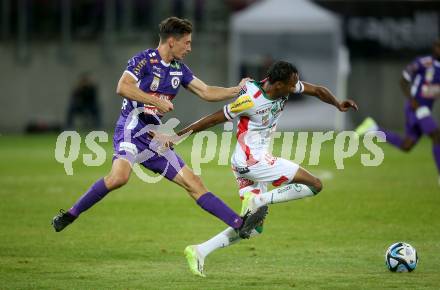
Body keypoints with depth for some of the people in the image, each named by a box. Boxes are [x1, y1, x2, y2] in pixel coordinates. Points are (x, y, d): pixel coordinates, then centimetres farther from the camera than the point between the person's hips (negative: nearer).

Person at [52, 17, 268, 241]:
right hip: (131, 129, -8)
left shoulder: (179, 69, 15)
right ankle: (70, 214, -20)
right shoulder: (144, 60, -9)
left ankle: (239, 225, 3)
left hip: (153, 137, 8)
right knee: (119, 176, -33)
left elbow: (206, 92, 21)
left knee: (193, 183, 4)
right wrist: (156, 101, -25)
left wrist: (238, 90, 13)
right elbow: (122, 87, -23)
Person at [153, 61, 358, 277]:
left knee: (252, 228, 11)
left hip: (257, 160, 9)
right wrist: (178, 136, -10)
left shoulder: (285, 86, 0)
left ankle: (199, 252, 6)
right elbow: (212, 120, -14)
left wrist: (338, 105, -2)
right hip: (251, 160, -9)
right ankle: (259, 201, -15)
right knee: (315, 185, -11)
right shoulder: (251, 100, -21)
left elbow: (316, 90, 14)